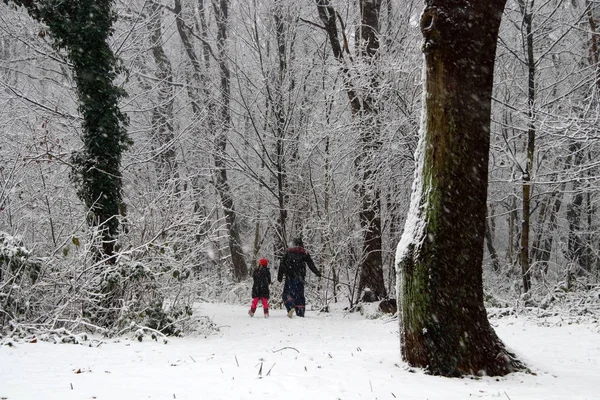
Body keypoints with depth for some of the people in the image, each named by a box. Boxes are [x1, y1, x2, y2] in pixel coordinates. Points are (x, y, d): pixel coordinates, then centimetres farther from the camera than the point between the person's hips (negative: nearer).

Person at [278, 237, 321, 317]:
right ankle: (300, 313, 4)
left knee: (286, 293, 2)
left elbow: (282, 264, 2)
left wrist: (280, 275, 3)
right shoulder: (305, 253, 10)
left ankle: (291, 307, -25)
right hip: (300, 277, 2)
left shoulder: (288, 251, 8)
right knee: (300, 295, 8)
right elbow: (311, 264, 10)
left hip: (290, 276, -2)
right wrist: (317, 273, 21)